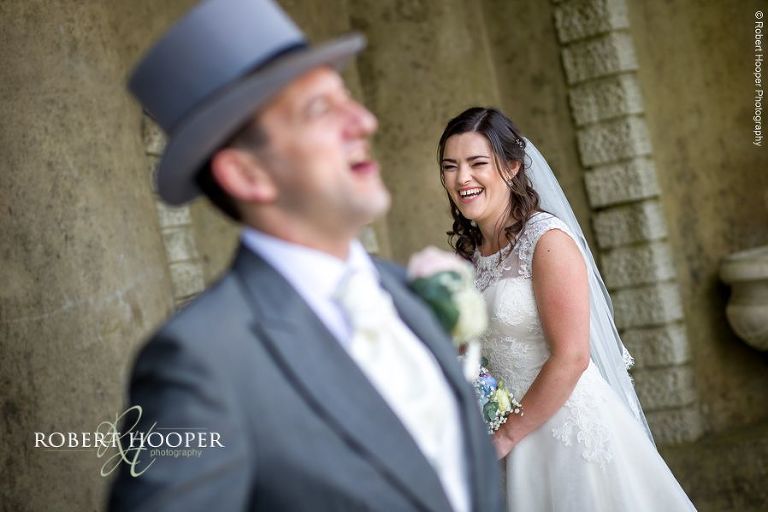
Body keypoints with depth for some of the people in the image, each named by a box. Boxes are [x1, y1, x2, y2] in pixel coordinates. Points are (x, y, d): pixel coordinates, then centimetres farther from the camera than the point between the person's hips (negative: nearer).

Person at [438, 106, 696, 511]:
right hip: (510, 427, 6)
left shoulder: (547, 240, -16)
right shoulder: (469, 250, 4)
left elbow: (571, 357, -20)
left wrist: (506, 436, -14)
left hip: (571, 427, -6)